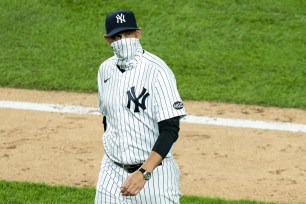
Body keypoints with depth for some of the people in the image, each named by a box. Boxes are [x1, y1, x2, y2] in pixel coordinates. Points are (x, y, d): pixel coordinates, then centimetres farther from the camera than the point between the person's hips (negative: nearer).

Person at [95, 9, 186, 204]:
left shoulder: (157, 71, -15)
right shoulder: (105, 69, 6)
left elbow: (170, 129, -19)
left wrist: (143, 173, -27)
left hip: (154, 171, -5)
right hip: (113, 172, 6)